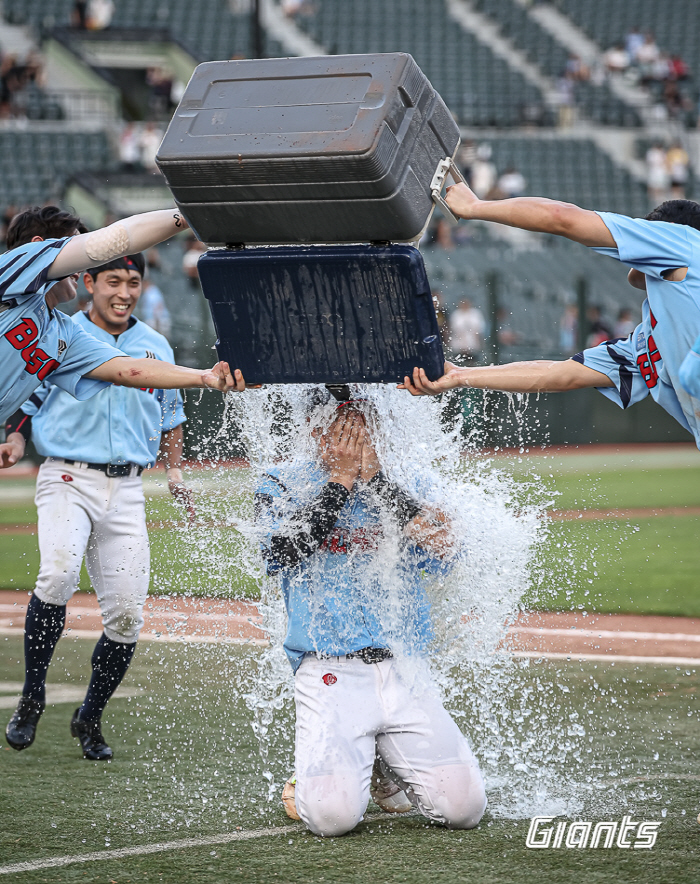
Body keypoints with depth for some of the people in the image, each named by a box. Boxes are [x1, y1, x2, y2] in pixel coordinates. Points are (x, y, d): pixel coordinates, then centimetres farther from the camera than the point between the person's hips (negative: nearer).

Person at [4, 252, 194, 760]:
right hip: (67, 478, -4)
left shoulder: (156, 347, 13)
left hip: (127, 488, 4)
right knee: (58, 573, -30)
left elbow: (170, 414, 24)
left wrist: (175, 472, 11)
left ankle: (90, 718, 18)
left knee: (127, 613, -2)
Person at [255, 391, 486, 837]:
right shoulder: (283, 484, 5)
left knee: (464, 807, -10)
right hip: (330, 674, -3)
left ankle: (387, 767, 21)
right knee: (334, 814, -23)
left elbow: (442, 554, -6)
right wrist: (340, 481, -9)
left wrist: (374, 479, -7)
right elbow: (281, 554, -14)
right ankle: (308, 783, 14)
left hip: (404, 670, 3)